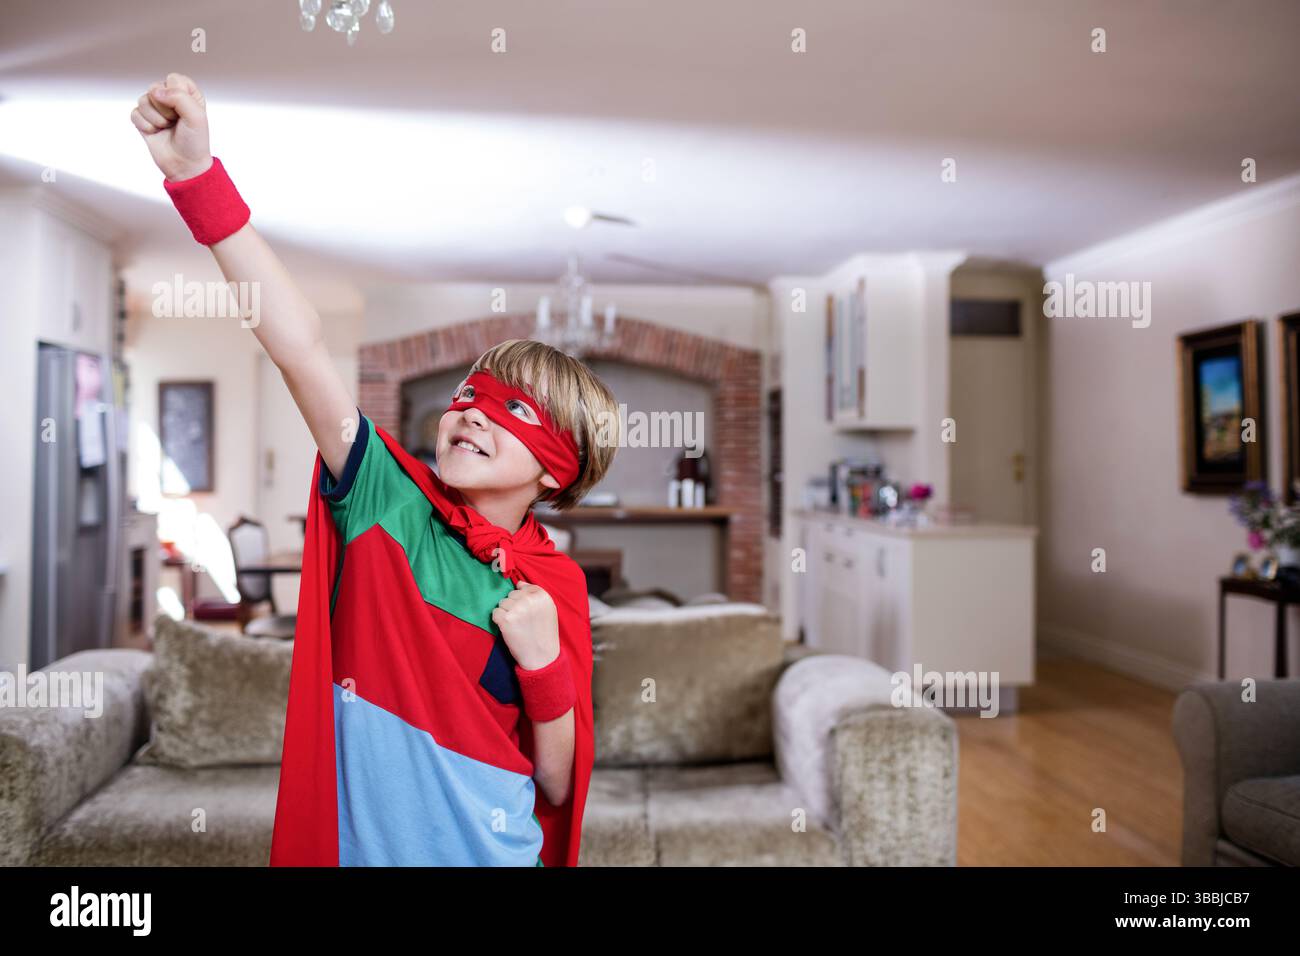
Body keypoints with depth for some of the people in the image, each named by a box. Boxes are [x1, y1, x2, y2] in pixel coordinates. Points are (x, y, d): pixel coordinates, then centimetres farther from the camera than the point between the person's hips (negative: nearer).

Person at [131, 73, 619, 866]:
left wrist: (547, 665, -21)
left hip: (490, 852, 0)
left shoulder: (558, 588, -10)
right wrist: (198, 175, -29)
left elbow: (558, 789, -5)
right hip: (346, 841, 1)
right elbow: (299, 344, -22)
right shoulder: (390, 497, -10)